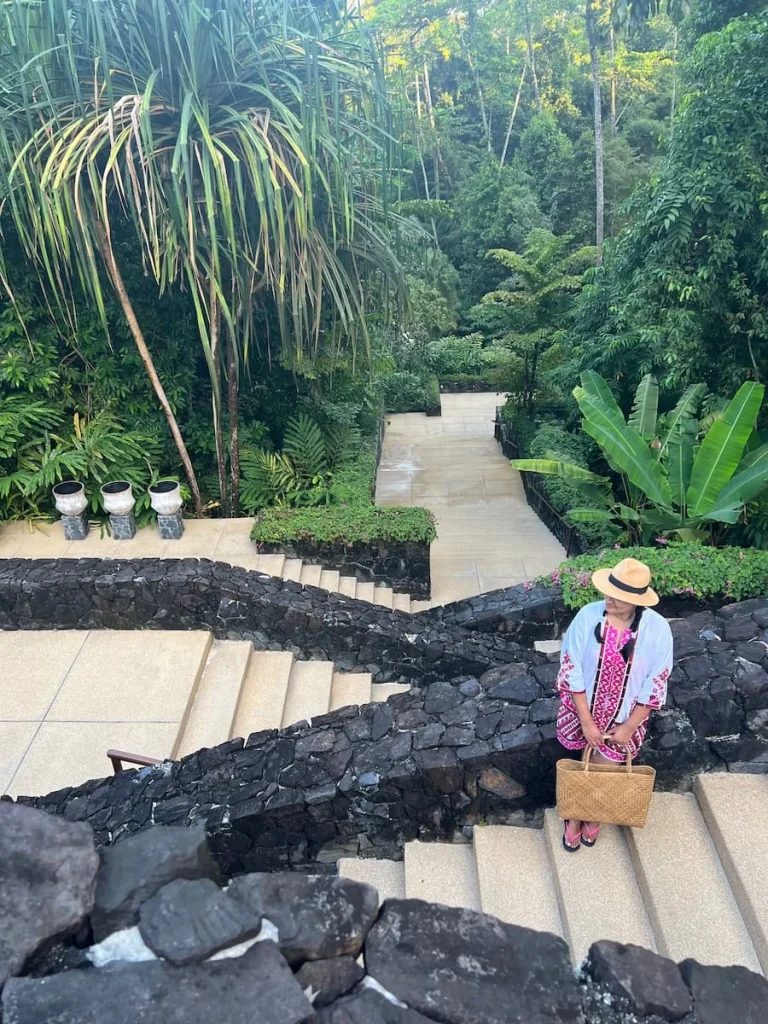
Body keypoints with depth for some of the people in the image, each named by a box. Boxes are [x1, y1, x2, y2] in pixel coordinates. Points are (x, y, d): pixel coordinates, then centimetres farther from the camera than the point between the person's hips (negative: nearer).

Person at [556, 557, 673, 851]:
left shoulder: (657, 629, -22)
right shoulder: (588, 616, -22)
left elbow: (656, 683, -11)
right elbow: (571, 670, -15)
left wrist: (629, 727, -9)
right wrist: (586, 720, -14)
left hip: (625, 717, 0)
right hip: (583, 709, 0)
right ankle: (577, 815, 46)